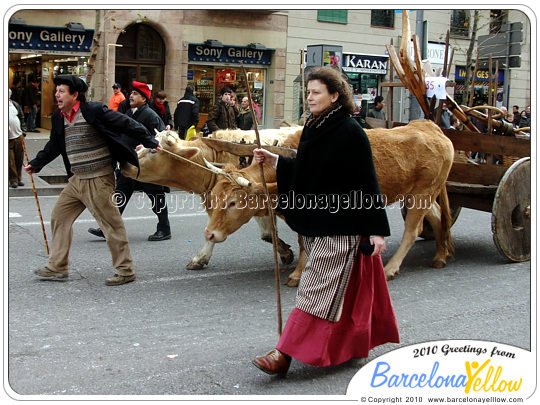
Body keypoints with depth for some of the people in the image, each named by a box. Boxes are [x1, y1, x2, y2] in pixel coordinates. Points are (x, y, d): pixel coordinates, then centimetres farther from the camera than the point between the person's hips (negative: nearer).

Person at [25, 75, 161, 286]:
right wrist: (36, 164, 25)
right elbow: (53, 146, 24)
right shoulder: (58, 118, 10)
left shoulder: (94, 111, -13)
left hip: (99, 180, -8)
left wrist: (151, 142, -12)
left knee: (111, 224, -2)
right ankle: (57, 267, 24)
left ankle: (125, 270, 10)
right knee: (59, 217, 12)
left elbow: (127, 124, -12)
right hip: (76, 180, 8)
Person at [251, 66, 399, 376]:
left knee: (317, 290, -5)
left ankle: (284, 355, -4)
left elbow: (368, 182, -15)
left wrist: (376, 230, -16)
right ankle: (351, 345, 34)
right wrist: (273, 160, 5)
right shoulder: (313, 127, 9)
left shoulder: (351, 132, -15)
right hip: (315, 222, 9)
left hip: (339, 227, -8)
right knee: (338, 287, 18)